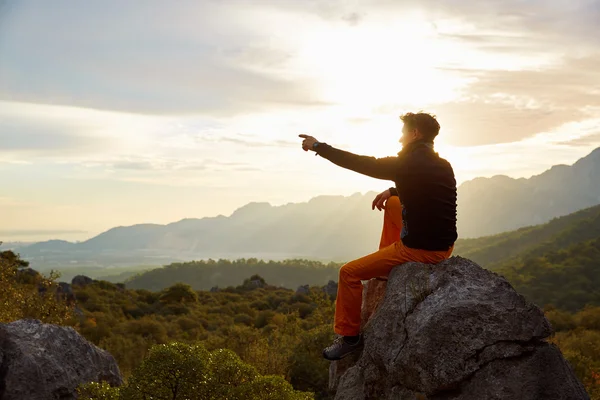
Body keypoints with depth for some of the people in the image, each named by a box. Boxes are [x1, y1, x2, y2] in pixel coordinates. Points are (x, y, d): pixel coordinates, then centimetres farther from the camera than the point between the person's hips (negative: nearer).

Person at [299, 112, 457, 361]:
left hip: (419, 251, -8)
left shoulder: (406, 164, -16)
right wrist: (393, 191, 18)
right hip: (445, 247, 8)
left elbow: (358, 163, -9)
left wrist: (318, 146, 0)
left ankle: (349, 337, 12)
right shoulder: (444, 166, 6)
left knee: (349, 273, 2)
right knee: (392, 204, 29)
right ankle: (385, 267, 36)